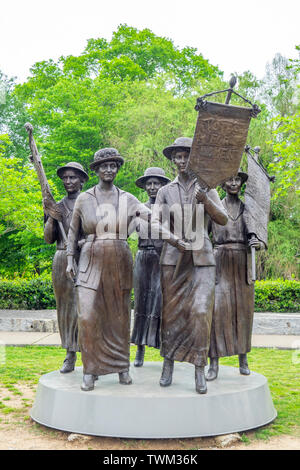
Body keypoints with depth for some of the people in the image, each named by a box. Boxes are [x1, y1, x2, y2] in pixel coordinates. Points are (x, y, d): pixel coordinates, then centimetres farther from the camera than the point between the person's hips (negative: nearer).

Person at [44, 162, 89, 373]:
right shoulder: (58, 206, 16)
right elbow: (49, 239, 12)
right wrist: (51, 217, -3)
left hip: (83, 259, -4)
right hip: (61, 259, 4)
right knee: (65, 306, 6)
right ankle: (70, 357, 14)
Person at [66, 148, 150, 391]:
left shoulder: (127, 199, 7)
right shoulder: (84, 199, 5)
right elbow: (74, 231, 11)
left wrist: (146, 214, -28)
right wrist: (70, 259, 3)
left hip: (119, 263, 1)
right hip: (92, 262, -1)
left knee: (120, 318, 7)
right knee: (88, 317, -8)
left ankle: (122, 367, 22)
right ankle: (90, 371, 5)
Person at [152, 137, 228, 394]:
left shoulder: (207, 188, 10)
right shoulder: (165, 191, 9)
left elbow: (223, 220, 0)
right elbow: (156, 223, -3)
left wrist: (206, 200, -17)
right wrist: (175, 240, -21)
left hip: (202, 257, -1)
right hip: (173, 257, 1)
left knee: (201, 312, -11)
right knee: (171, 312, 3)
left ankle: (200, 370, -4)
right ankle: (168, 365, 16)